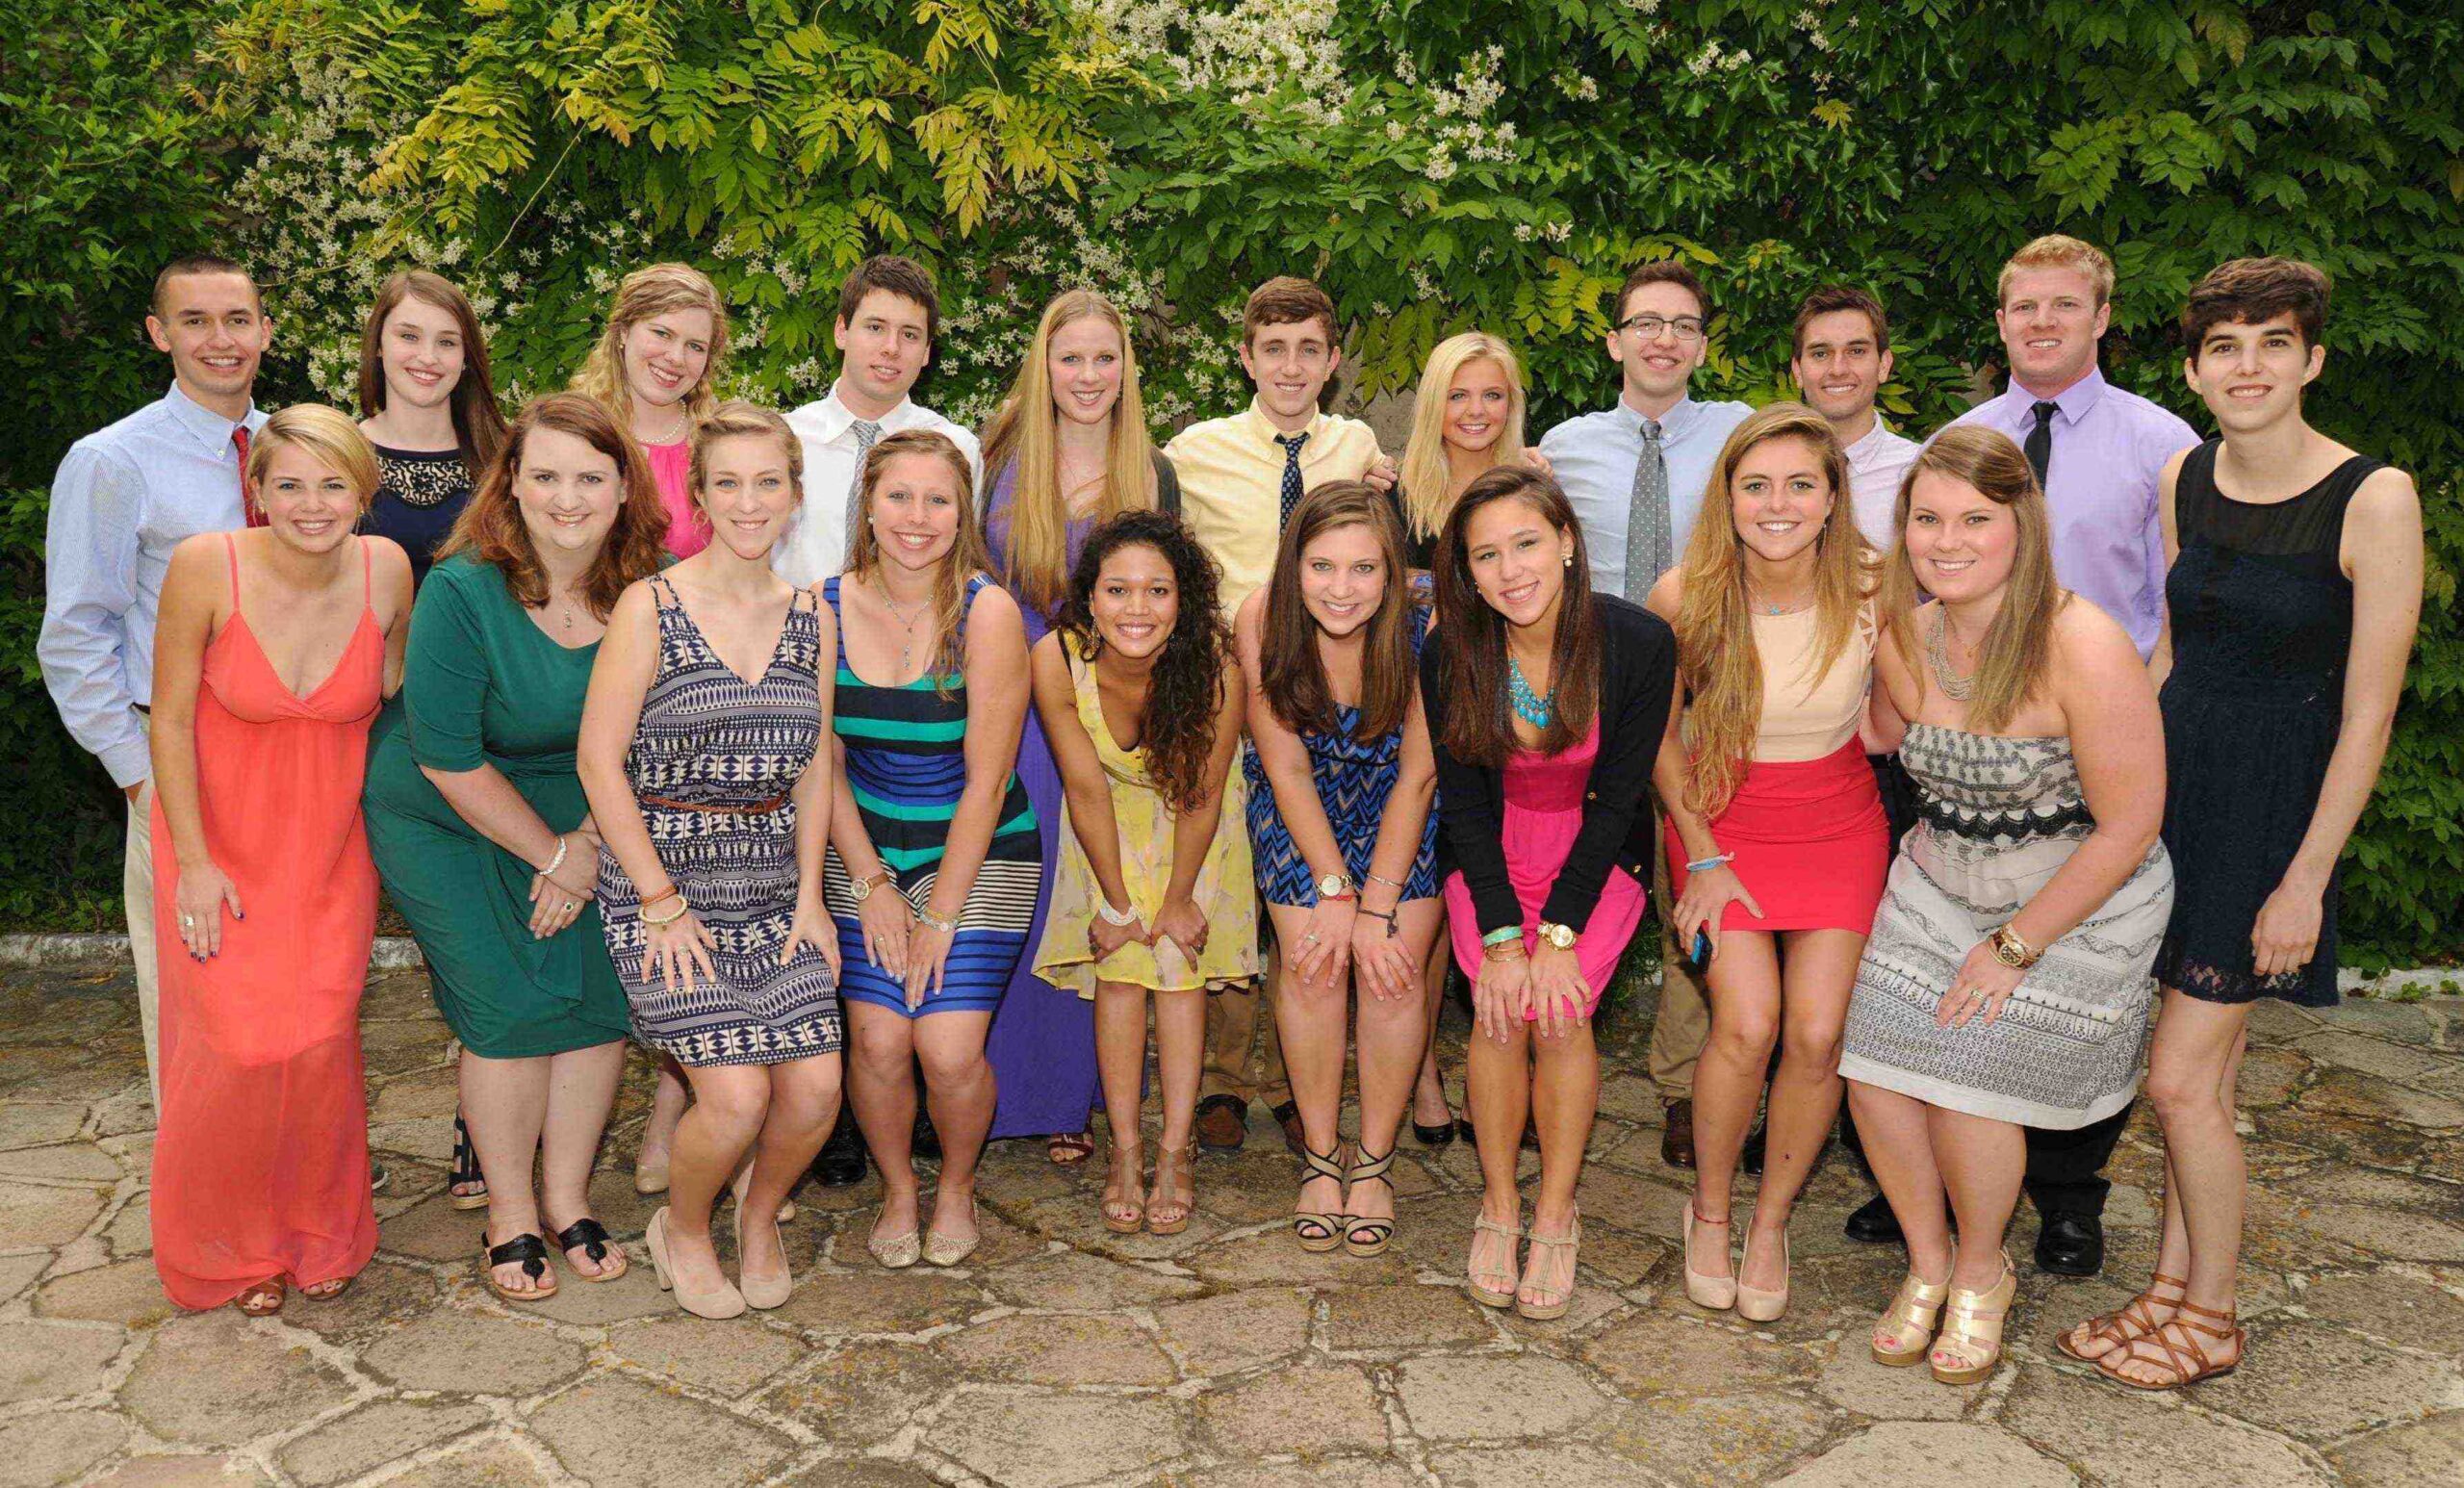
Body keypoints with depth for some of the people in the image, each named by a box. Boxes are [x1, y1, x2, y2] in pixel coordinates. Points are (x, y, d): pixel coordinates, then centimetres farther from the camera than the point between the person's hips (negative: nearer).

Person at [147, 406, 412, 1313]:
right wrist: (194, 862, -10)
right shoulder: (207, 566, -18)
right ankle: (231, 1250, 21)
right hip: (218, 837, -2)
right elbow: (171, 718, -9)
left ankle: (320, 1235, 22)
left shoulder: (386, 569, -11)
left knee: (322, 1041, -3)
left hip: (331, 842, 2)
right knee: (235, 1048, -4)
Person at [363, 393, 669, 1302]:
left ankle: (566, 1196, 16)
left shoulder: (651, 589, -11)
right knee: (514, 1005, -9)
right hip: (448, 822, -3)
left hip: (587, 820, 4)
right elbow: (448, 757, -18)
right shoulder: (462, 590, -22)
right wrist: (552, 854, -13)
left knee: (600, 991, -5)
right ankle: (510, 1216, 11)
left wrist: (594, 839, -10)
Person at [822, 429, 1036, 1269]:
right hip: (865, 849, 2)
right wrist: (872, 885, -6)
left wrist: (940, 915, -12)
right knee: (878, 1040, -10)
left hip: (981, 853, -2)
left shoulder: (987, 615, -14)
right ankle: (896, 1191, 20)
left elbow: (986, 780, -13)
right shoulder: (824, 609, -5)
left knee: (949, 1049, -13)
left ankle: (958, 1185, 20)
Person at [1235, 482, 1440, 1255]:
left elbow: (1418, 775, -18)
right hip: (1299, 805, 1)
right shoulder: (1262, 619, -24)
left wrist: (1376, 906, -18)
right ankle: (1320, 1157, 8)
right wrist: (1334, 890, -18)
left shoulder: (1424, 626, -27)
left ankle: (1373, 1160, 8)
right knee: (1313, 965, -12)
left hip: (1400, 805, -1)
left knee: (1391, 972, -13)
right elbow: (1288, 769, -15)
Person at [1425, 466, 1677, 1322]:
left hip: (1597, 856, -1)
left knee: (1558, 1011, -20)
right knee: (1500, 1012, -18)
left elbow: (1617, 796, -13)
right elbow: (1464, 803, -7)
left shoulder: (1637, 643, -19)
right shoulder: (1451, 656, -14)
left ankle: (1557, 1213, -1)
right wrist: (1500, 937, -15)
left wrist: (1560, 933, -18)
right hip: (1492, 856, 1)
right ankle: (1498, 1206, 2)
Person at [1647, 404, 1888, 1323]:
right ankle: (1709, 1208, 12)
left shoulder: (1873, 593, -17)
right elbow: (1660, 735, -2)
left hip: (1838, 825, 1)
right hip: (1722, 821, -1)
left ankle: (1771, 1222, 16)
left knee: (1818, 1035, -9)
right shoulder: (1686, 597, -17)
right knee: (1748, 1025, -15)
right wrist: (1705, 860, -3)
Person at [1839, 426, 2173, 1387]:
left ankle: (1983, 1272, 22)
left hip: (2080, 904, -5)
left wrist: (2014, 945, -16)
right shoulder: (1907, 640, -7)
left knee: (1968, 1082, -10)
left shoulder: (2082, 648, -26)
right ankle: (1928, 1265, 23)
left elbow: (2128, 828, -20)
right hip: (1941, 884, 5)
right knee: (1876, 1068, -5)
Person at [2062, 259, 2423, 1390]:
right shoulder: (2185, 479, 3)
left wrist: (2305, 879, -14)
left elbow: (2368, 712, -14)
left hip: (2274, 805, -5)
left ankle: (2211, 1323, 18)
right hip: (2174, 779, 5)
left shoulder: (2374, 500, -15)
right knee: (2209, 1068, 14)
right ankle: (2174, 1290, 28)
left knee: (2180, 1079, -3)